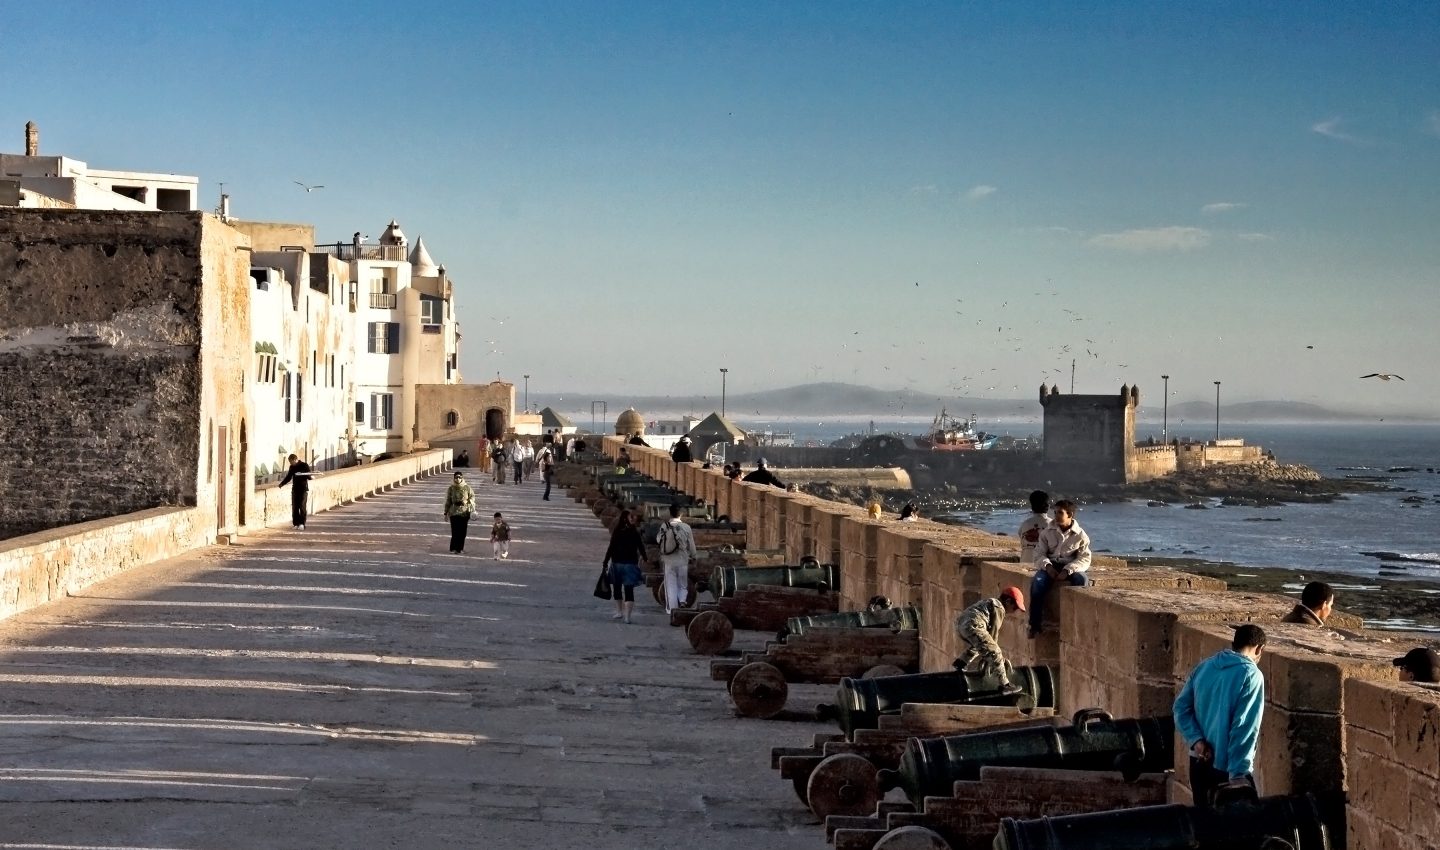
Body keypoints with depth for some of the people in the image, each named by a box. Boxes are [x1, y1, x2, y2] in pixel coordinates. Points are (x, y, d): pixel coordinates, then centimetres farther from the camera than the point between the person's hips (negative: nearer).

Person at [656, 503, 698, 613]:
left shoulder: (664, 526, -8)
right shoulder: (686, 527, -9)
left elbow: (658, 541, 3)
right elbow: (691, 544, -1)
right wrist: (693, 557, 14)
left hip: (669, 560, 0)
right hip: (682, 560, 0)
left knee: (671, 584, 8)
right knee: (683, 584, 13)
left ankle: (671, 607, 7)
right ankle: (682, 601, -7)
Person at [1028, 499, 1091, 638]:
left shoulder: (1080, 535, 1)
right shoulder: (1047, 532, 6)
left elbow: (1085, 559, -5)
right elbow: (1039, 554, 4)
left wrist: (1067, 571, -21)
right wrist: (1048, 566, -18)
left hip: (1071, 568, -1)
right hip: (1050, 566, 1)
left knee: (1082, 579, -36)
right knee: (1038, 582, -33)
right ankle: (1034, 626, -28)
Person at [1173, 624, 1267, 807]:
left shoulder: (1204, 667, 6)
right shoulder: (1251, 675, -14)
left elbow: (1181, 706, 3)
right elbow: (1245, 728, -19)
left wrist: (1196, 740, -6)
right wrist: (1239, 775, -20)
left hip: (1199, 761, 6)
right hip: (1226, 765, -6)